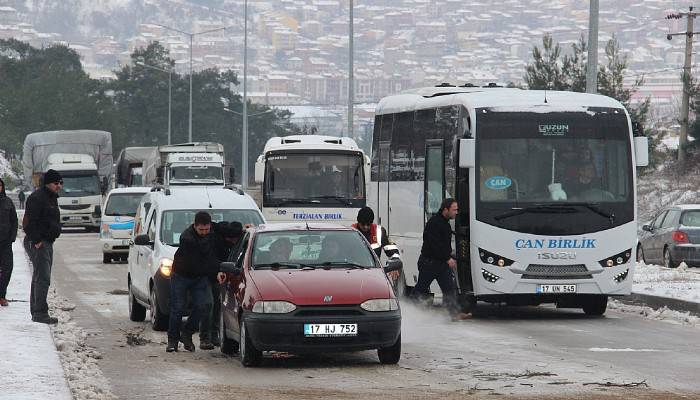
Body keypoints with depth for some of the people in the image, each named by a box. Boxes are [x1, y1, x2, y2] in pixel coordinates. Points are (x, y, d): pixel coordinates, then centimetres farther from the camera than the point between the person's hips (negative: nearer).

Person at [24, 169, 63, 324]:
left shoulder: (52, 198, 17)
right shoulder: (37, 198, -15)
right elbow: (30, 222, -20)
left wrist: (54, 235, 18)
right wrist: (36, 240, -23)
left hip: (47, 242, 11)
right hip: (38, 243, -11)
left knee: (39, 278, 14)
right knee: (42, 278, -15)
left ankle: (36, 312, 20)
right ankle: (40, 312, -18)